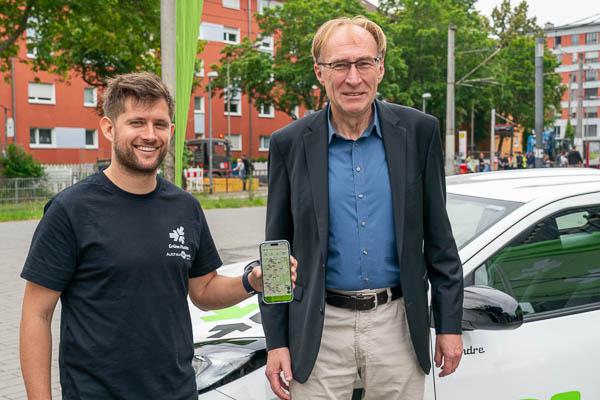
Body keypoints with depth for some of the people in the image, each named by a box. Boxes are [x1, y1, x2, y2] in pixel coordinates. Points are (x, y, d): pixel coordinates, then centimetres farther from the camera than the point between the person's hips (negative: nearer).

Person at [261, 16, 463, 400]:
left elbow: (438, 236, 3)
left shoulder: (419, 131, -2)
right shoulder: (290, 143, -3)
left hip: (398, 323, 1)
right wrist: (276, 341, -1)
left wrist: (450, 324, 2)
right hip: (320, 329, 0)